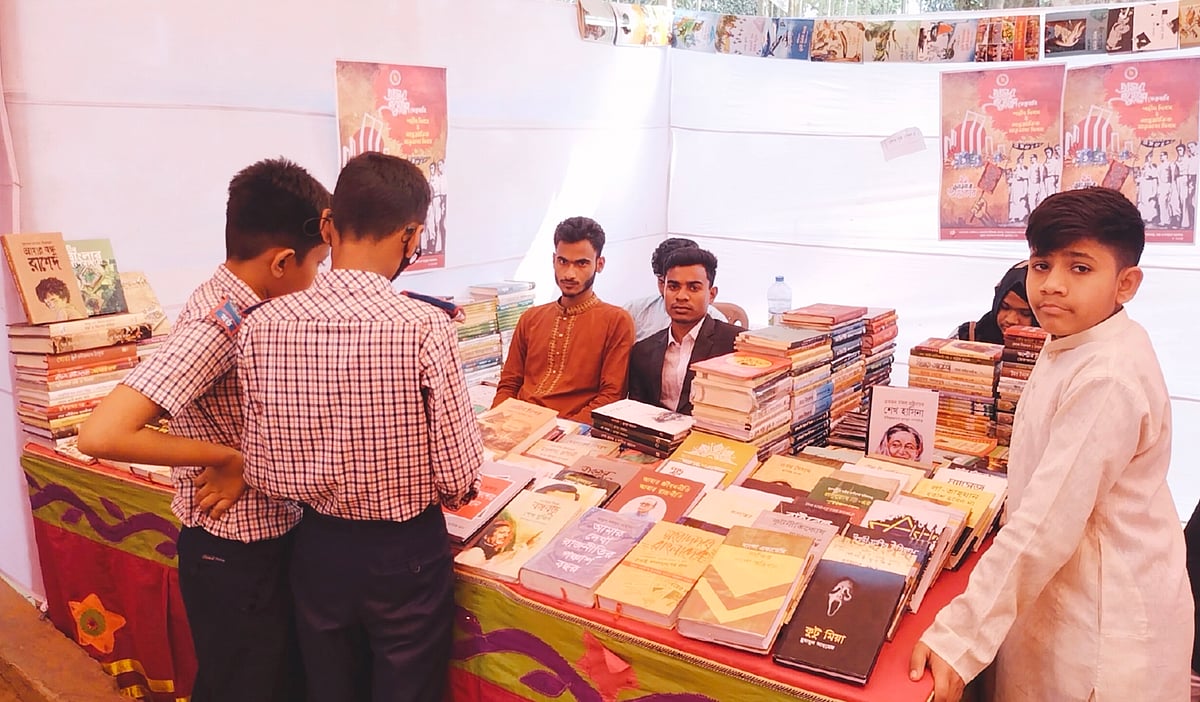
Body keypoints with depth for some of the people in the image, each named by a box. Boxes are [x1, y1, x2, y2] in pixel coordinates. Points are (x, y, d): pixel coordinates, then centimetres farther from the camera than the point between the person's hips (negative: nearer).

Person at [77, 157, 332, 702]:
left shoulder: (233, 304, 1)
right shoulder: (216, 326, -25)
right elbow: (102, 434, -34)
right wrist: (227, 457, -26)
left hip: (267, 540, 8)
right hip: (235, 557, -8)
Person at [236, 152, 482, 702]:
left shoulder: (261, 326, -12)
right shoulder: (425, 328, -23)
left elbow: (261, 471, -7)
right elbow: (459, 477, -18)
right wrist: (419, 492, 3)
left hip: (317, 547, 4)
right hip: (406, 553, -3)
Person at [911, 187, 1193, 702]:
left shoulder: (1108, 379, -27)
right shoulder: (1070, 346, 2)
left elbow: (1046, 525, -29)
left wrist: (959, 640, -26)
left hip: (1103, 624, -8)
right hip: (1061, 597, 8)